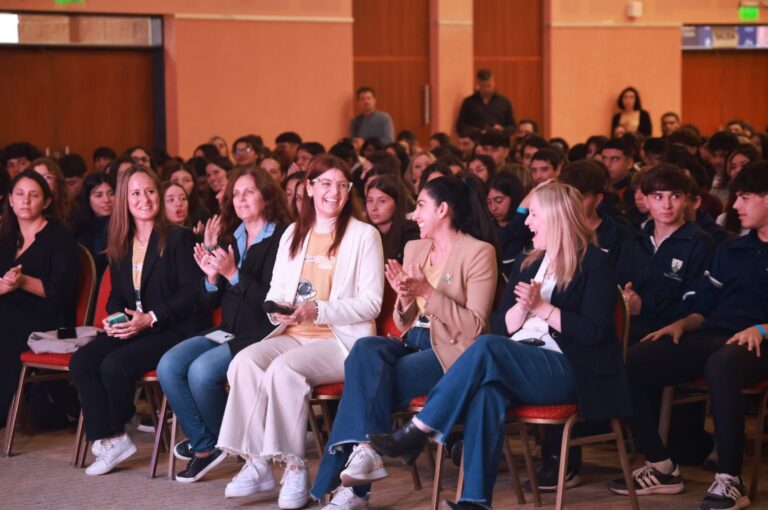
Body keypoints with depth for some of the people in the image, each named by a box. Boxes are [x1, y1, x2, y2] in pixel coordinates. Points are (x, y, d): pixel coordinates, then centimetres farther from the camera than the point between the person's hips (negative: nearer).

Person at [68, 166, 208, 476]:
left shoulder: (179, 239, -3)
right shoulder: (120, 246, 16)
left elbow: (191, 292, -11)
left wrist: (150, 318, -19)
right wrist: (113, 319, -3)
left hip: (173, 330, -6)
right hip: (129, 330, 7)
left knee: (114, 365, -28)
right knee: (81, 362, -18)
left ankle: (115, 433, -2)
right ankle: (108, 440, -16)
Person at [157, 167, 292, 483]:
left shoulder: (281, 239, -7)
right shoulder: (227, 238, 14)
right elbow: (209, 302, 15)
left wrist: (233, 274, -21)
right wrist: (211, 276, -5)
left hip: (261, 334, -7)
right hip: (227, 331, 7)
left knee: (202, 370, -28)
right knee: (168, 366, -16)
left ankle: (220, 441, -2)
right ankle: (203, 444, -5)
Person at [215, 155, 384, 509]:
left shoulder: (364, 235, 1)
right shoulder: (293, 234, 19)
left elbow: (371, 303, -5)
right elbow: (275, 292, 18)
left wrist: (319, 310, -18)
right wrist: (278, 308, -7)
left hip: (341, 340, -5)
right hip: (293, 334, 5)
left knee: (283, 369, -33)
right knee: (245, 361, -26)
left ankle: (295, 467, -24)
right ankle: (256, 463, -25)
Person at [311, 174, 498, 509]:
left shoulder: (479, 253, -5)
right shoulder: (414, 249, 15)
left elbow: (474, 327, -11)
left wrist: (428, 292, -18)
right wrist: (405, 298, -5)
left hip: (452, 351, -6)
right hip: (414, 343, 6)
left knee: (367, 377, -26)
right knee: (366, 350, -27)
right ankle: (366, 451, -30)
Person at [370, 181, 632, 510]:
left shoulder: (595, 264, 2)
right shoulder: (526, 265, 21)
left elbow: (593, 331, -9)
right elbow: (501, 327, 16)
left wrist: (541, 307, -11)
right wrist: (522, 306, -4)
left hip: (568, 372, -5)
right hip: (514, 365, 5)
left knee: (487, 347, -31)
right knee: (489, 388, -33)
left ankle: (418, 431, -30)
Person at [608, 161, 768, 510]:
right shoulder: (730, 250, 26)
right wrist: (682, 324, 5)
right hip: (712, 337, 7)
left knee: (721, 366, -42)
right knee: (632, 362, -14)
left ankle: (730, 481, -35)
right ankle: (661, 468, -7)